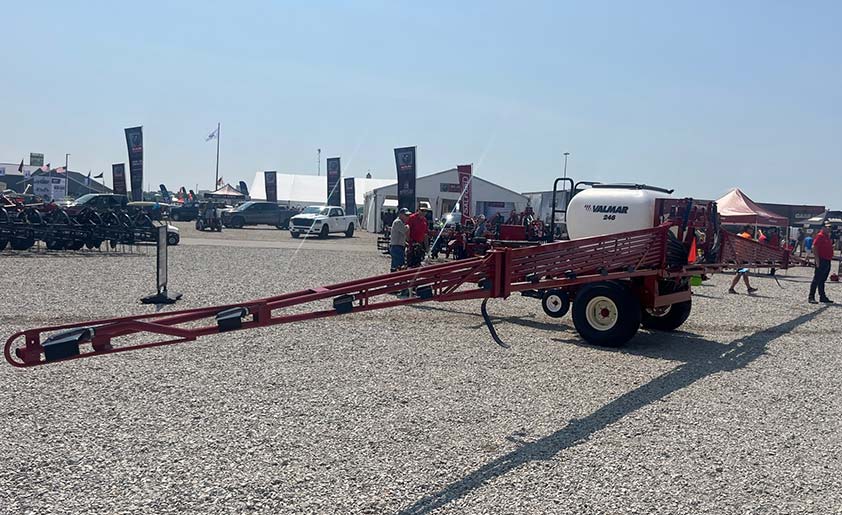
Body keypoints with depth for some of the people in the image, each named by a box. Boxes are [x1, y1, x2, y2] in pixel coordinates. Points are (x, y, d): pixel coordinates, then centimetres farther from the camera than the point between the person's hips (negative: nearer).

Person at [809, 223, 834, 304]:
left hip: (827, 261, 9)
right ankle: (811, 297, -6)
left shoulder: (827, 236, 17)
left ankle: (822, 297, 19)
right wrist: (817, 259, -22)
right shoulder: (820, 236, -12)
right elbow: (814, 247, -19)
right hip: (821, 261, -9)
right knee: (816, 280, -8)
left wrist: (833, 246, 10)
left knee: (822, 280, 13)